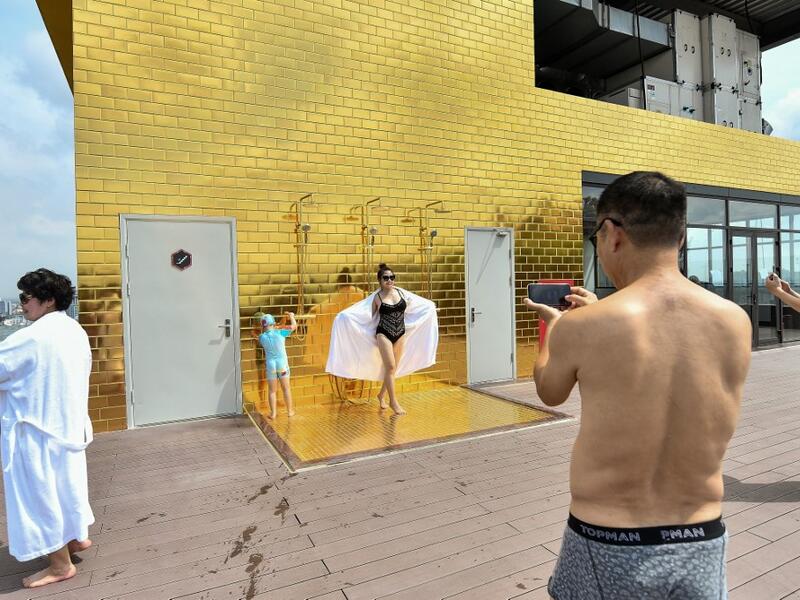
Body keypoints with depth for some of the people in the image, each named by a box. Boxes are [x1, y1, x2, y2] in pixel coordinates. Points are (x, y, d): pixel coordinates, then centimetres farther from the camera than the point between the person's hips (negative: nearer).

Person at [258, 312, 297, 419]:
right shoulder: (280, 333, -8)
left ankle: (273, 413, 12)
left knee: (272, 390, 11)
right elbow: (294, 326, 0)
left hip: (270, 365, 1)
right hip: (282, 364, 0)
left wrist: (275, 328, 26)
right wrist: (291, 316, 17)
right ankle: (290, 411, 21)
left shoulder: (262, 337, -4)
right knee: (286, 388, 12)